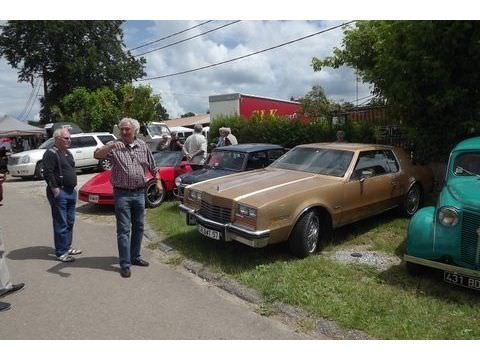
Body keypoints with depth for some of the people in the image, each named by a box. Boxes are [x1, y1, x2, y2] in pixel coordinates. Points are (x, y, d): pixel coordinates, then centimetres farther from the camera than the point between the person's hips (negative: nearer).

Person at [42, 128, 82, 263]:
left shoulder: (68, 153, 17)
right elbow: (47, 173, -19)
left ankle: (67, 247, 27)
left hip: (71, 192, 9)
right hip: (59, 193, -9)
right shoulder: (51, 153, -11)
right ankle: (61, 253, 3)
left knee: (70, 222, 15)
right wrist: (56, 191, -20)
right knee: (61, 224, -4)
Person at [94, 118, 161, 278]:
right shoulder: (114, 146, -4)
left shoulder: (143, 146, 7)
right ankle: (125, 264, 6)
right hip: (122, 194, -4)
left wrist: (158, 182, 8)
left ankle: (135, 257, 29)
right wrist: (111, 146, -37)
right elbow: (97, 155, -21)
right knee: (123, 230, -1)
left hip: (140, 193, 4)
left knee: (138, 228, 14)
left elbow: (152, 166, 15)